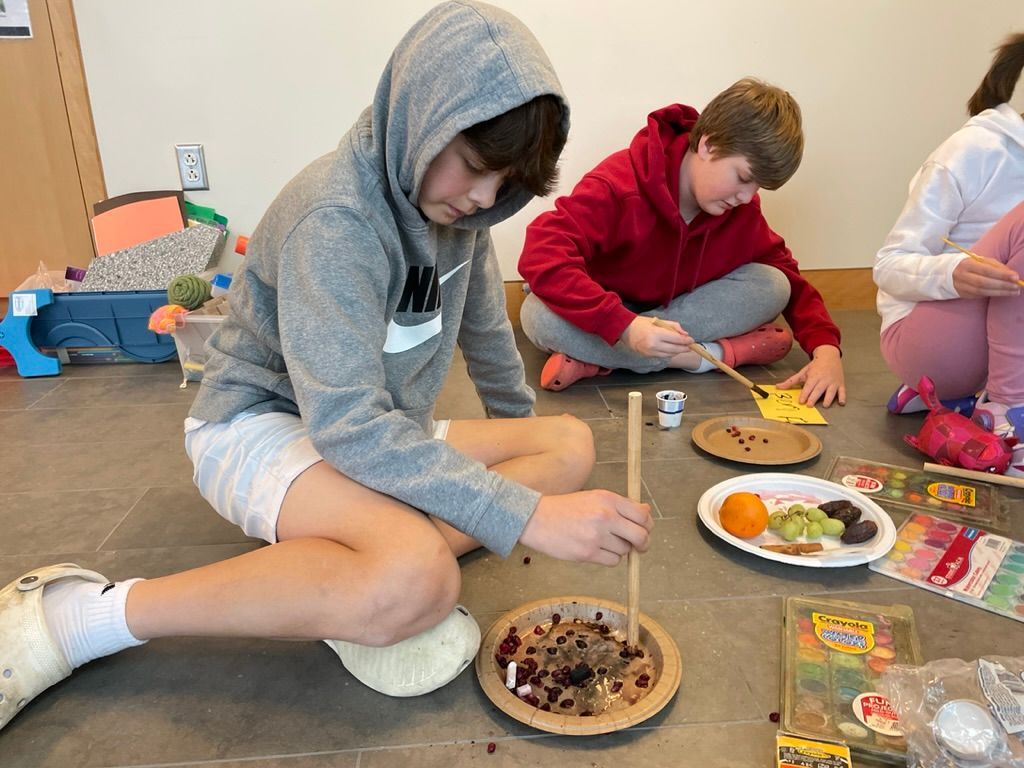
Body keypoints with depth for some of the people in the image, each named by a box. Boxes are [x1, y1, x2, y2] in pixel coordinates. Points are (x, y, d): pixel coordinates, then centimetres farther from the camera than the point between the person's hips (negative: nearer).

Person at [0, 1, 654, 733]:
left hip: (384, 436, 8)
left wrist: (520, 438, 23)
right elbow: (348, 425, -33)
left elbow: (485, 326, 13)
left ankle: (345, 571, -17)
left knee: (571, 446, -6)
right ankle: (76, 616, -19)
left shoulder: (454, 198, -2)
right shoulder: (336, 217, -26)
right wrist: (527, 513, -36)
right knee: (416, 581, -37)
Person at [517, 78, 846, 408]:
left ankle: (592, 358, -26)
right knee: (540, 316, -37)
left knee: (772, 287, -18)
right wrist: (624, 326, -49)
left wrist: (825, 346, -21)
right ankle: (717, 353, -29)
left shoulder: (742, 209, -9)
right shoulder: (619, 185, -28)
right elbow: (541, 256, -40)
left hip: (677, 308, 5)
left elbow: (788, 276, -2)